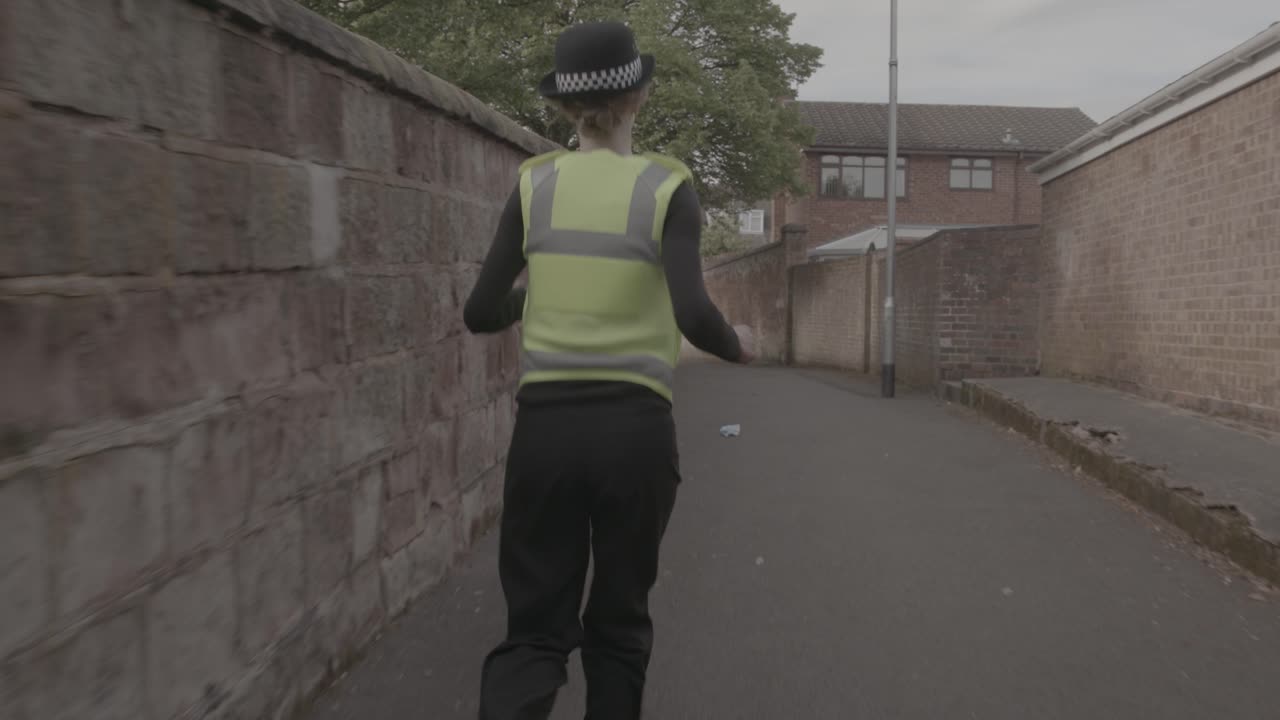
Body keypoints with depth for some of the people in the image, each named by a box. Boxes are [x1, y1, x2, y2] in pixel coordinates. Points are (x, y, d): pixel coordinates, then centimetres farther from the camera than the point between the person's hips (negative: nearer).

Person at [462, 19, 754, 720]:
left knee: (534, 629, 9)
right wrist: (737, 345, 7)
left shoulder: (535, 183, 3)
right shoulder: (666, 187, -4)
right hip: (634, 429, -1)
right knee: (618, 623, 18)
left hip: (544, 425, 1)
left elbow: (482, 314, 3)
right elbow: (693, 318, -15)